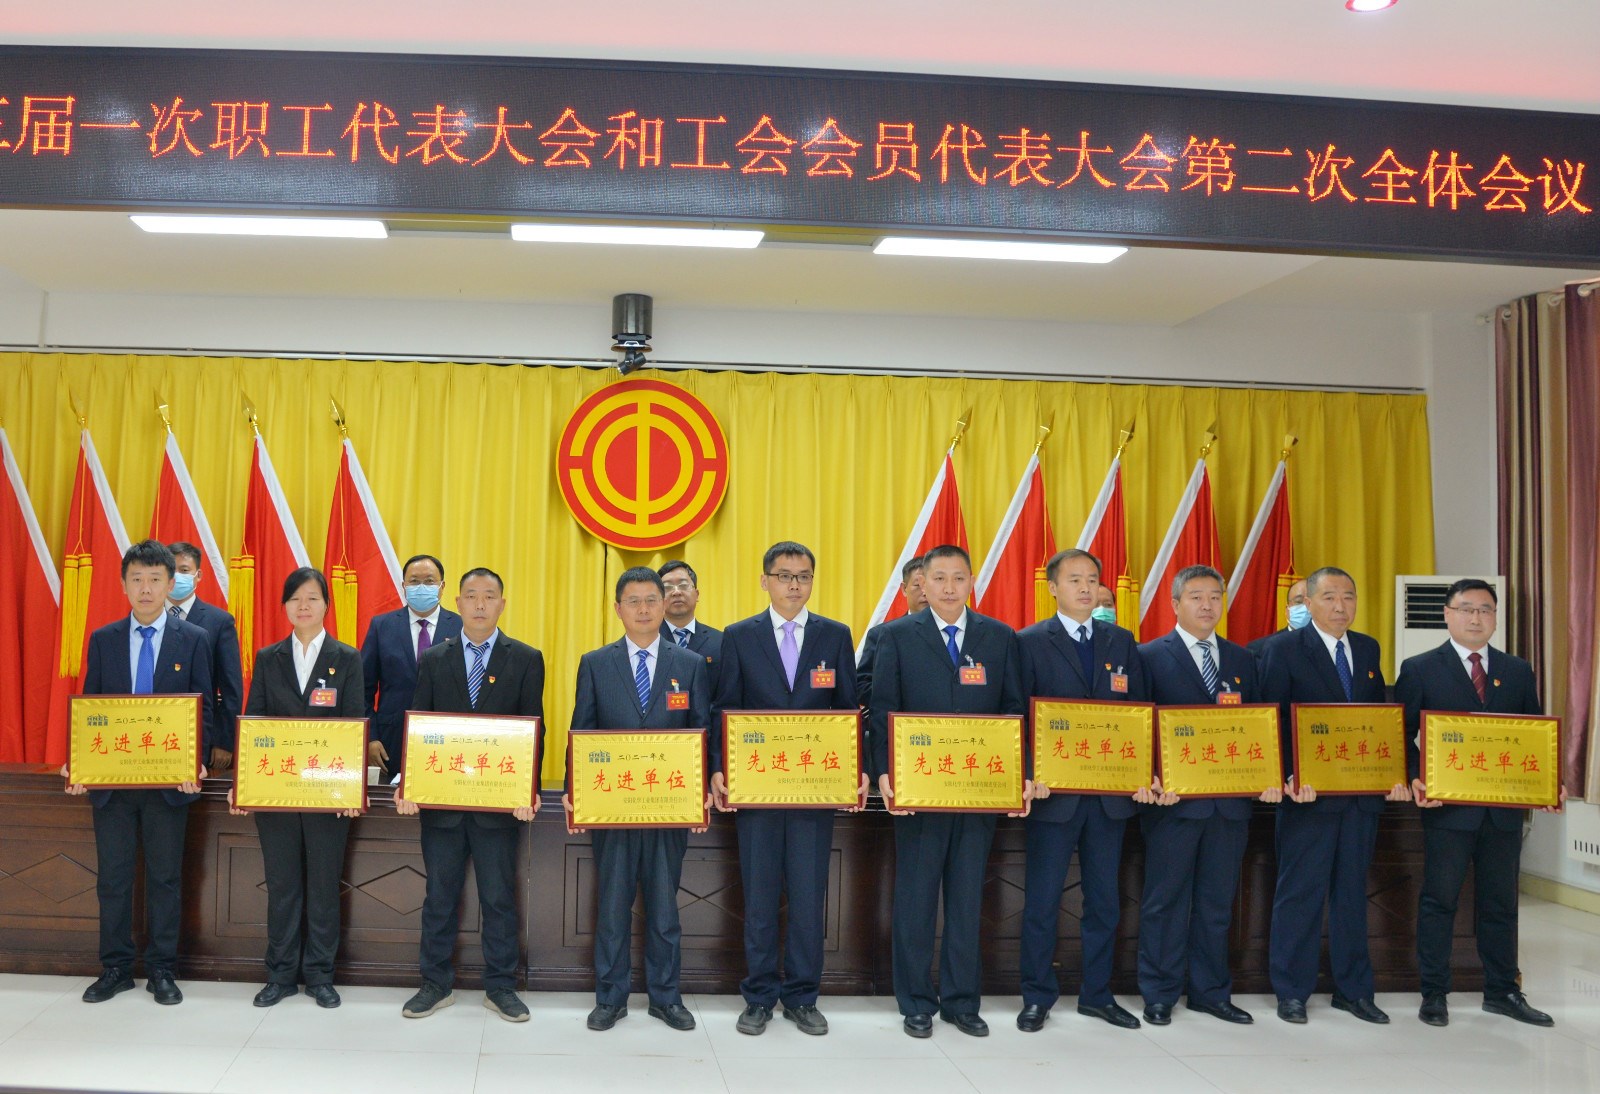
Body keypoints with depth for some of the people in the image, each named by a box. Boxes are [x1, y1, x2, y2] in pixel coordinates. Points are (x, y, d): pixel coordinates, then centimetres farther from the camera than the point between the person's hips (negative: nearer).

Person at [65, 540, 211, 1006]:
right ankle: (115, 968, 23)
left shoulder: (194, 640, 0)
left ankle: (161, 970, 18)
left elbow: (204, 709, -1)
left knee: (165, 878, 7)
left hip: (169, 780, -2)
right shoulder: (102, 640, 6)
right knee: (112, 877, 10)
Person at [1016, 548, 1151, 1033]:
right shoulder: (1030, 642, -2)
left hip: (1110, 792, 4)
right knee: (1042, 899, 4)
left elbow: (1139, 710, 8)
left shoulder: (1121, 642, 10)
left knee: (1104, 898, 12)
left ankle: (1097, 994, 25)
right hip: (1055, 791, -4)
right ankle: (1037, 997, 16)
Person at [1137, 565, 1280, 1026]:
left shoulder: (1242, 659, 13)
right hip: (1174, 799, -4)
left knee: (1217, 901, 12)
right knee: (1165, 900, 4)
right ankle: (1159, 995, 15)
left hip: (1231, 801, 4)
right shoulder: (1151, 656, -2)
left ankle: (1211, 992, 23)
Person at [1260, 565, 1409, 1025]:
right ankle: (1292, 992, 13)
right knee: (1300, 892, 2)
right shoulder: (1284, 649, -5)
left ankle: (1353, 989, 24)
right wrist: (1291, 777, -18)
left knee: (1353, 892, 13)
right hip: (1310, 792, -5)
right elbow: (1274, 721, -9)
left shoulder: (1368, 649, 12)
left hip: (1363, 793, 5)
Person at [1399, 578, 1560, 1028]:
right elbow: (1402, 734, -3)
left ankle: (1502, 991, 25)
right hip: (1447, 805, -4)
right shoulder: (1420, 669, -1)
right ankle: (1434, 994, 13)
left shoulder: (1518, 671, 11)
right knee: (1439, 901, 4)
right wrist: (1415, 780, -18)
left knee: (1500, 902, 12)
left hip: (1504, 808, 4)